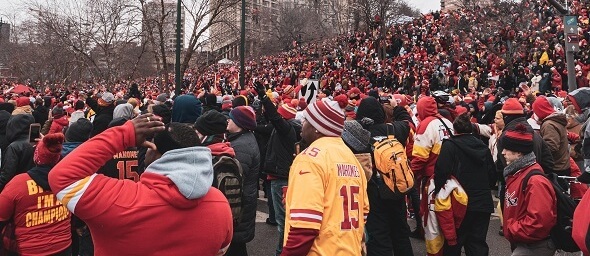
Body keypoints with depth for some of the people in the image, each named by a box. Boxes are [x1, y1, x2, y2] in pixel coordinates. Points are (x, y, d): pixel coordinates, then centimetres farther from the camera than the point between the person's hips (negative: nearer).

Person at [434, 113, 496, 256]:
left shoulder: (450, 145, -10)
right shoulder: (483, 146, 11)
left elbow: (441, 172, -19)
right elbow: (492, 174, 16)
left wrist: (438, 191, -4)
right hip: (483, 203, 5)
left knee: (453, 244, 7)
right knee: (478, 244, 11)